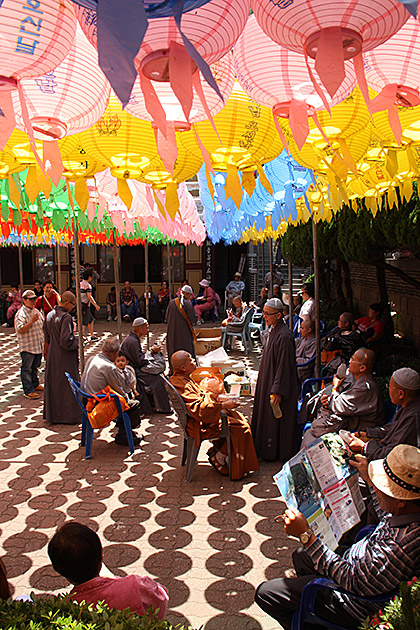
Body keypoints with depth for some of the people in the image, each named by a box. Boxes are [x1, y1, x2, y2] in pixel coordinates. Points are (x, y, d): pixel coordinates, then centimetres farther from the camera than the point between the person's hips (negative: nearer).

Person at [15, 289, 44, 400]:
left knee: (35, 367, 20)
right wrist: (32, 321, -27)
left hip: (38, 345, 8)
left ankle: (35, 385, 33)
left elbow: (43, 325, 24)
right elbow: (20, 329, -23)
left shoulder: (36, 311, 12)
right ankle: (28, 391, 2)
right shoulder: (21, 314, -13)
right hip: (27, 346, -8)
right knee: (26, 369, -1)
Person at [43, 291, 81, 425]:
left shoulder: (49, 315, 5)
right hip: (65, 358, -8)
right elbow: (66, 340, -24)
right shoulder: (66, 317, -20)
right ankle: (70, 415, 10)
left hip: (52, 355, 8)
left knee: (53, 384, 16)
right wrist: (78, 340, -8)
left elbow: (47, 338, 13)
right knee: (68, 384, 2)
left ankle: (52, 413, 27)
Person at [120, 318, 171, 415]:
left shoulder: (133, 338, 11)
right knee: (157, 381, -16)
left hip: (135, 368, 10)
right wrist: (151, 351, -12)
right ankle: (161, 408, -3)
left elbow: (139, 356, 16)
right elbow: (140, 361, -22)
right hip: (134, 372, -10)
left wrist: (153, 350, 3)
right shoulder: (132, 341, -22)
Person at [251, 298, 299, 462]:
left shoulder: (284, 336, -24)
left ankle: (275, 453, 19)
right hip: (267, 380, 10)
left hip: (277, 384, -10)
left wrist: (277, 391, -22)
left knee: (276, 419, 4)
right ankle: (266, 449, 33)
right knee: (267, 416, 19)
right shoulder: (272, 331, 5)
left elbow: (284, 366, -24)